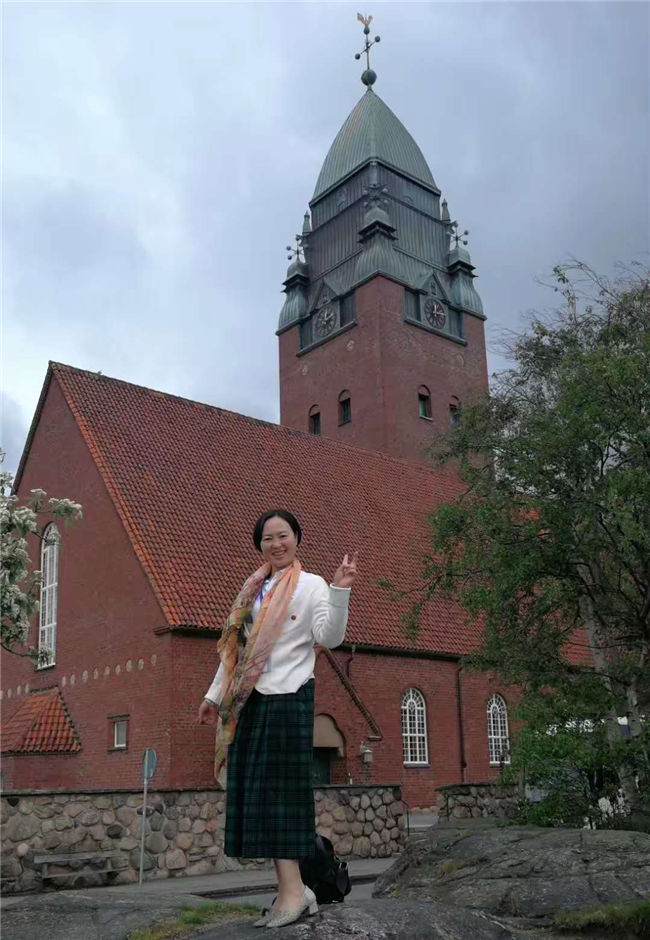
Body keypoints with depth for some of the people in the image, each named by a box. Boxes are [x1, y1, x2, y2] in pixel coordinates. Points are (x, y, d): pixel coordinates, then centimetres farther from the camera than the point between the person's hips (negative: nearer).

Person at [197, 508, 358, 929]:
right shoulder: (253, 589, 16)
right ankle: (294, 890, 10)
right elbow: (234, 648, 20)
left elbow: (328, 638, -15)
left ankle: (292, 891, -4)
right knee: (256, 793, 4)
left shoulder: (311, 586, -1)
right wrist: (215, 694, 19)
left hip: (288, 698, -6)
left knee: (279, 791, -8)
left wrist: (340, 591, -26)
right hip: (250, 701, 7)